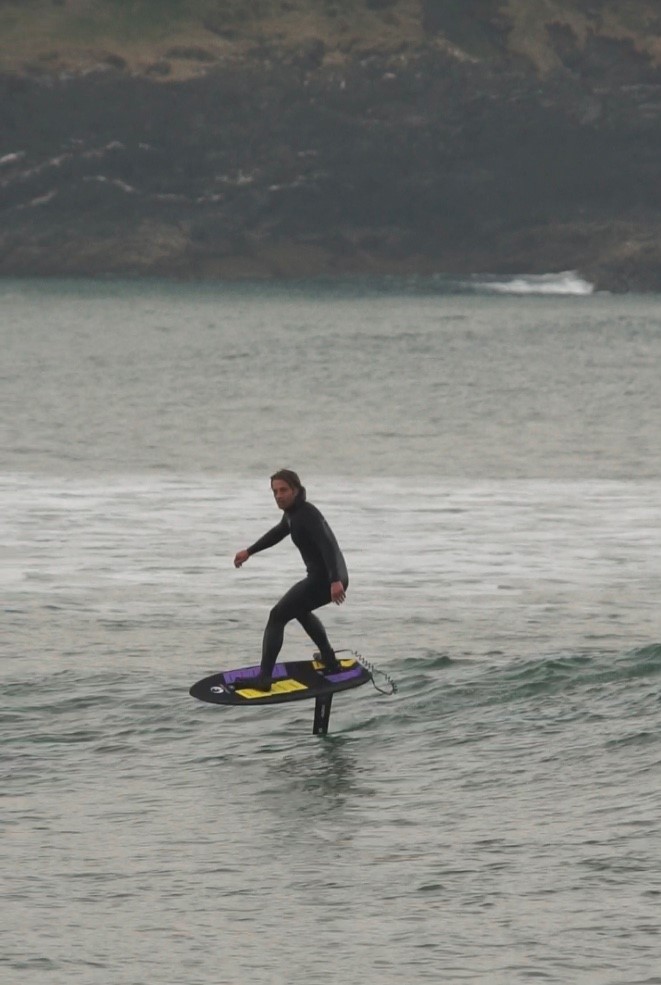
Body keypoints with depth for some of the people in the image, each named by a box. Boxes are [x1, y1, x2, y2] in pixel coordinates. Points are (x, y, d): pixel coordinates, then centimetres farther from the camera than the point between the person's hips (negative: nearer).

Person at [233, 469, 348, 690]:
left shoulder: (307, 514, -17)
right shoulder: (292, 512, 14)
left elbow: (328, 545, -31)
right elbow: (277, 533, 35)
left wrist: (335, 581, -43)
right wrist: (249, 552, 43)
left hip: (324, 579, -10)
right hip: (326, 578, 10)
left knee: (277, 617, -9)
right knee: (300, 609, 36)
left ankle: (264, 678, -15)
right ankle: (329, 660, 36)